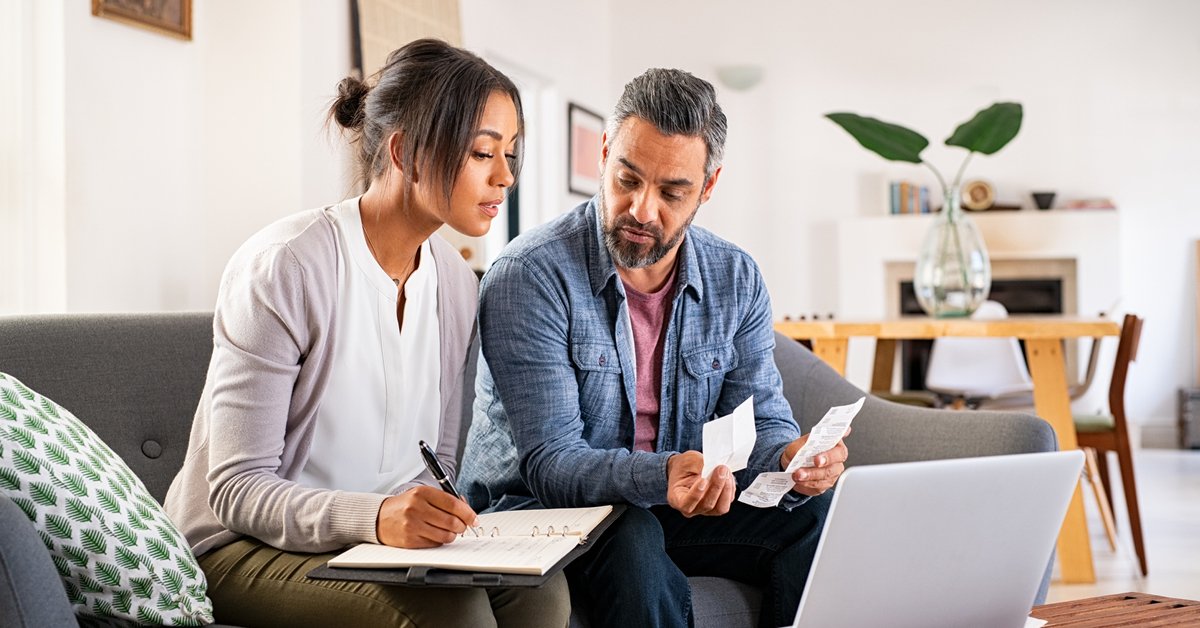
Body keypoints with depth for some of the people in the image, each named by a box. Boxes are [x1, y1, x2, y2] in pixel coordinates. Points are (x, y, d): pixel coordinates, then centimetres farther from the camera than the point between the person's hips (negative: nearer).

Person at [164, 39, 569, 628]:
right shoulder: (283, 267, -18)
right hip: (241, 547, -6)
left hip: (383, 535, 6)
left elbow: (436, 460, 11)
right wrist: (374, 516, -36)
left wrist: (437, 515, -13)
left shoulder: (456, 282, 4)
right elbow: (237, 490, -19)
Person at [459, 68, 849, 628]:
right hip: (536, 509, -4)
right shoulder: (527, 278, -18)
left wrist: (793, 456, -25)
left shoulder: (736, 280, 1)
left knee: (816, 514, -20)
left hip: (675, 506, 5)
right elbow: (552, 462, -22)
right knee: (633, 540, -37)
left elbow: (761, 420, 1)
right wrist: (661, 476, -42)